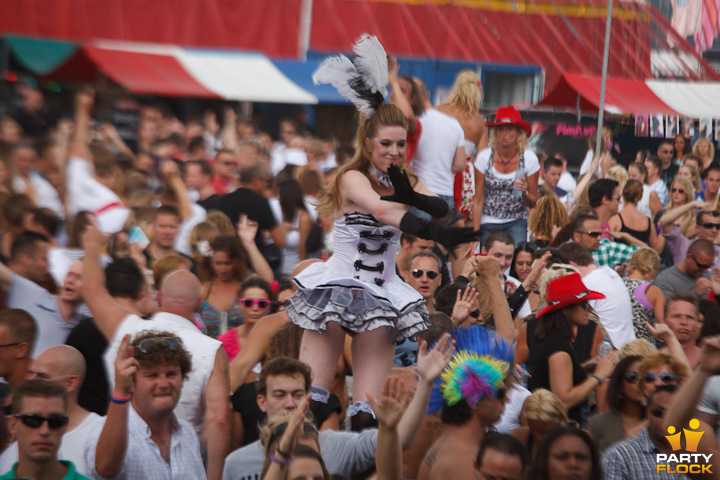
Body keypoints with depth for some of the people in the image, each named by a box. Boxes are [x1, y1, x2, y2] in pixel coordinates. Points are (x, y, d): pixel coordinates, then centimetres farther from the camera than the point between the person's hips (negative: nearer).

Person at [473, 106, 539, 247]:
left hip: (516, 223, -1)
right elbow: (478, 201, -2)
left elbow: (533, 203, 1)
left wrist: (524, 193, -21)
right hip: (488, 223, 1)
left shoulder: (529, 159, -6)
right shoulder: (484, 157, -7)